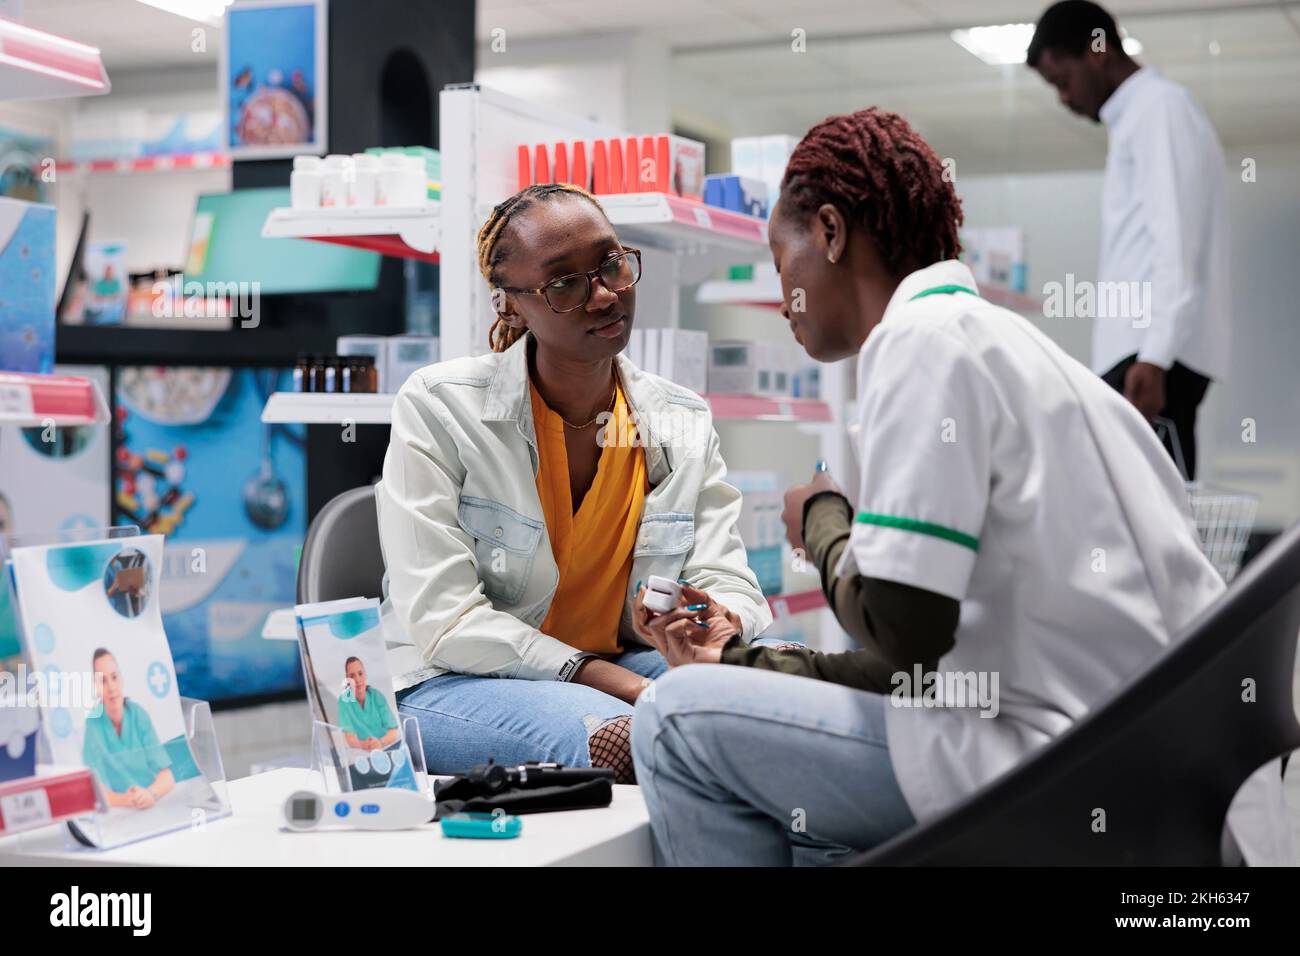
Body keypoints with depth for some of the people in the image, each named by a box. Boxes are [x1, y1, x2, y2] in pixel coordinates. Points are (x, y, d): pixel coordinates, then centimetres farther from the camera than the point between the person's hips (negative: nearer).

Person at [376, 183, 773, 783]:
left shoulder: (685, 423, 5)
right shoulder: (437, 407, -10)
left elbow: (724, 574, 2)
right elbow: (444, 620, -16)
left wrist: (721, 620, -26)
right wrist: (624, 685, -25)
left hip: (626, 670, 5)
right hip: (454, 686, -4)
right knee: (619, 738, -37)